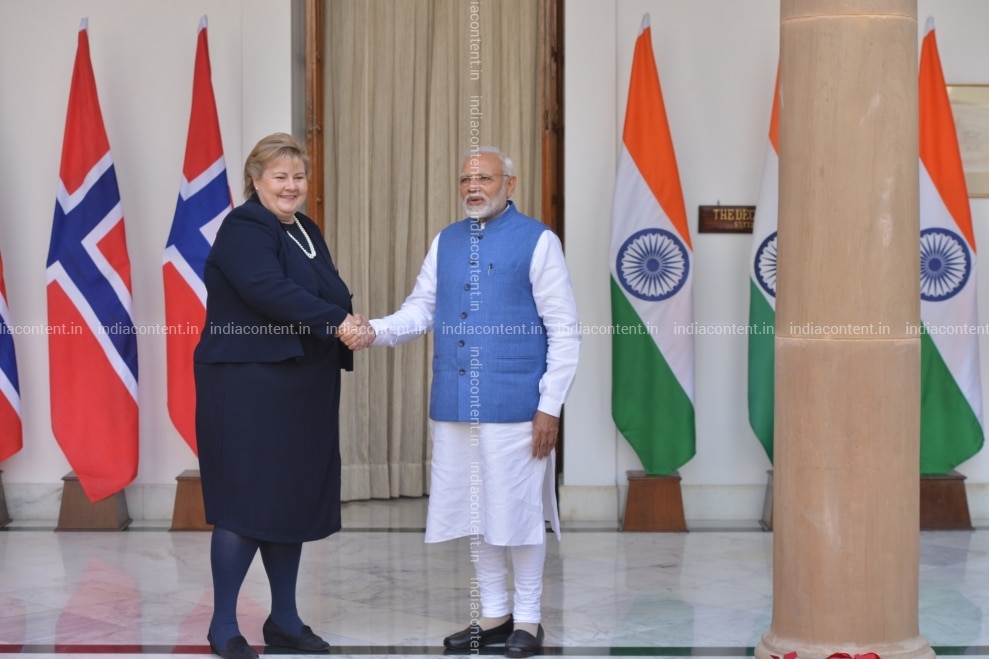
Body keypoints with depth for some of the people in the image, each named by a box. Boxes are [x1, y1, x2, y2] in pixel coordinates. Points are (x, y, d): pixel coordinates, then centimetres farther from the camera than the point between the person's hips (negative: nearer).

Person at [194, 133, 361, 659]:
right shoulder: (243, 229, -10)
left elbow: (330, 295, 14)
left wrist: (353, 327, -6)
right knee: (246, 502, -6)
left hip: (301, 390, 8)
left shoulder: (306, 232, 16)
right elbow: (271, 290, -26)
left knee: (294, 500, 11)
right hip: (246, 386, -8)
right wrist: (336, 320, -33)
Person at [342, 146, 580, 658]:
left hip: (514, 404, -5)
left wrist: (550, 405, -9)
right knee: (473, 511, 11)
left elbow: (564, 330, -4)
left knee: (516, 510, 1)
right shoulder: (445, 242, 13)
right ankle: (494, 613, 24)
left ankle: (528, 618, 16)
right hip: (454, 404, 5)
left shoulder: (537, 241, -2)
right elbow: (421, 309, 9)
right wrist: (376, 331, -11)